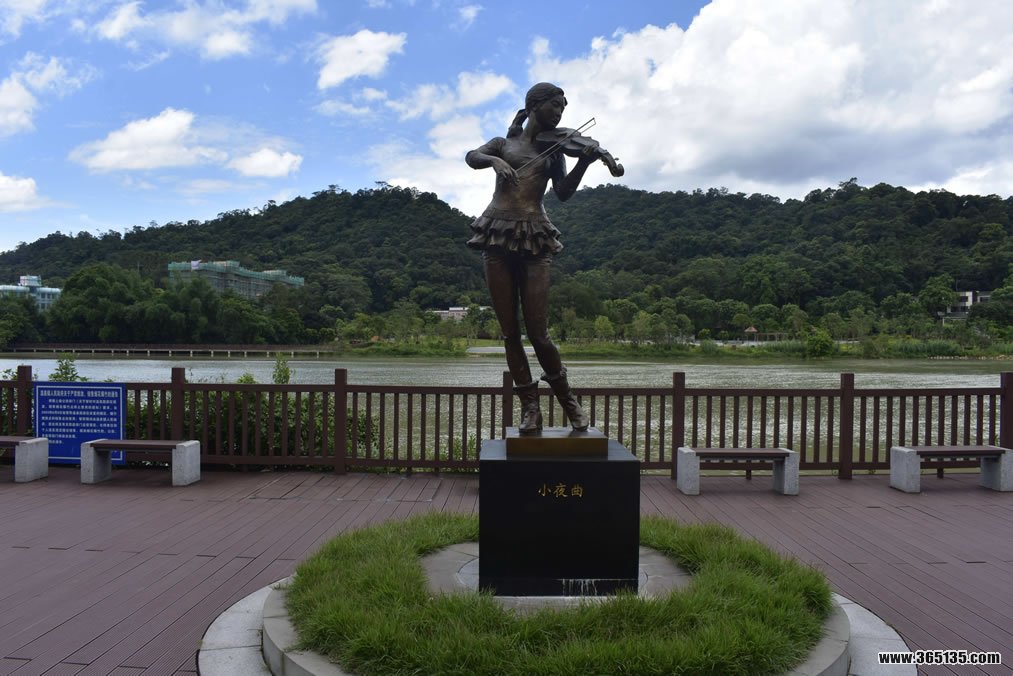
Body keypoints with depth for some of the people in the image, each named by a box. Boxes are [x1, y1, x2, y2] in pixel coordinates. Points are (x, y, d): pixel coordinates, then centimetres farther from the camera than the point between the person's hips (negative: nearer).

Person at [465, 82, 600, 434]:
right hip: (497, 236, 1)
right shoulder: (504, 143, 18)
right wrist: (495, 160, -18)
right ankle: (530, 407, 8)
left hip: (534, 239, -1)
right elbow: (472, 157, 1)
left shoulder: (554, 150, 17)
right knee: (510, 332, -1)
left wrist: (583, 162, -13)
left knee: (538, 333, -7)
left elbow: (564, 192, 2)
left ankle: (567, 398, 14)